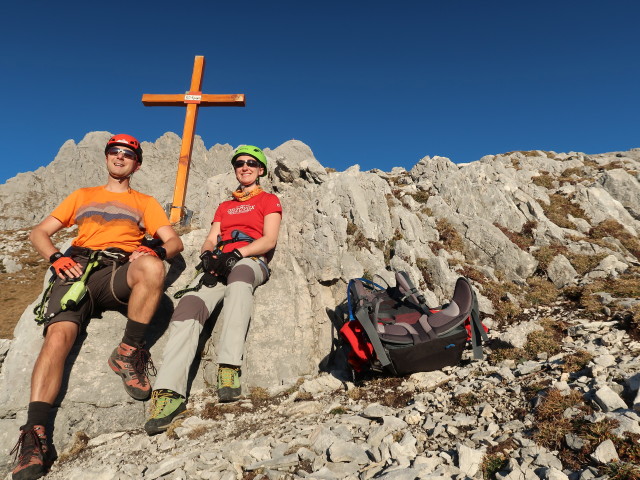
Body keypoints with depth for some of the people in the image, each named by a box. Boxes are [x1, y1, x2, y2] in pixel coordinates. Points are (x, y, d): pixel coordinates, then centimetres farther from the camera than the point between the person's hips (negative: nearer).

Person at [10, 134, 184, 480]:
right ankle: (34, 434, -30)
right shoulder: (82, 196, 32)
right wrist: (56, 257, 1)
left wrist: (156, 251, -11)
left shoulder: (145, 202, 27)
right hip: (77, 270, 2)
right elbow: (39, 232, 24)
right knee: (58, 335, -27)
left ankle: (128, 354, -21)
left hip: (119, 272, -1)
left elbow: (174, 241, 14)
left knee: (152, 268, -37)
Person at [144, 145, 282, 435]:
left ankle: (229, 368, -49)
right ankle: (169, 392, -38)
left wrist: (236, 253, -12)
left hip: (251, 261, -4)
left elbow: (269, 240, 4)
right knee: (189, 305, -28)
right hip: (218, 265, 4)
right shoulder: (224, 207, 35)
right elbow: (210, 240, 20)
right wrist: (208, 256, -5)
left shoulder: (269, 200, 20)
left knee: (238, 275, -43)